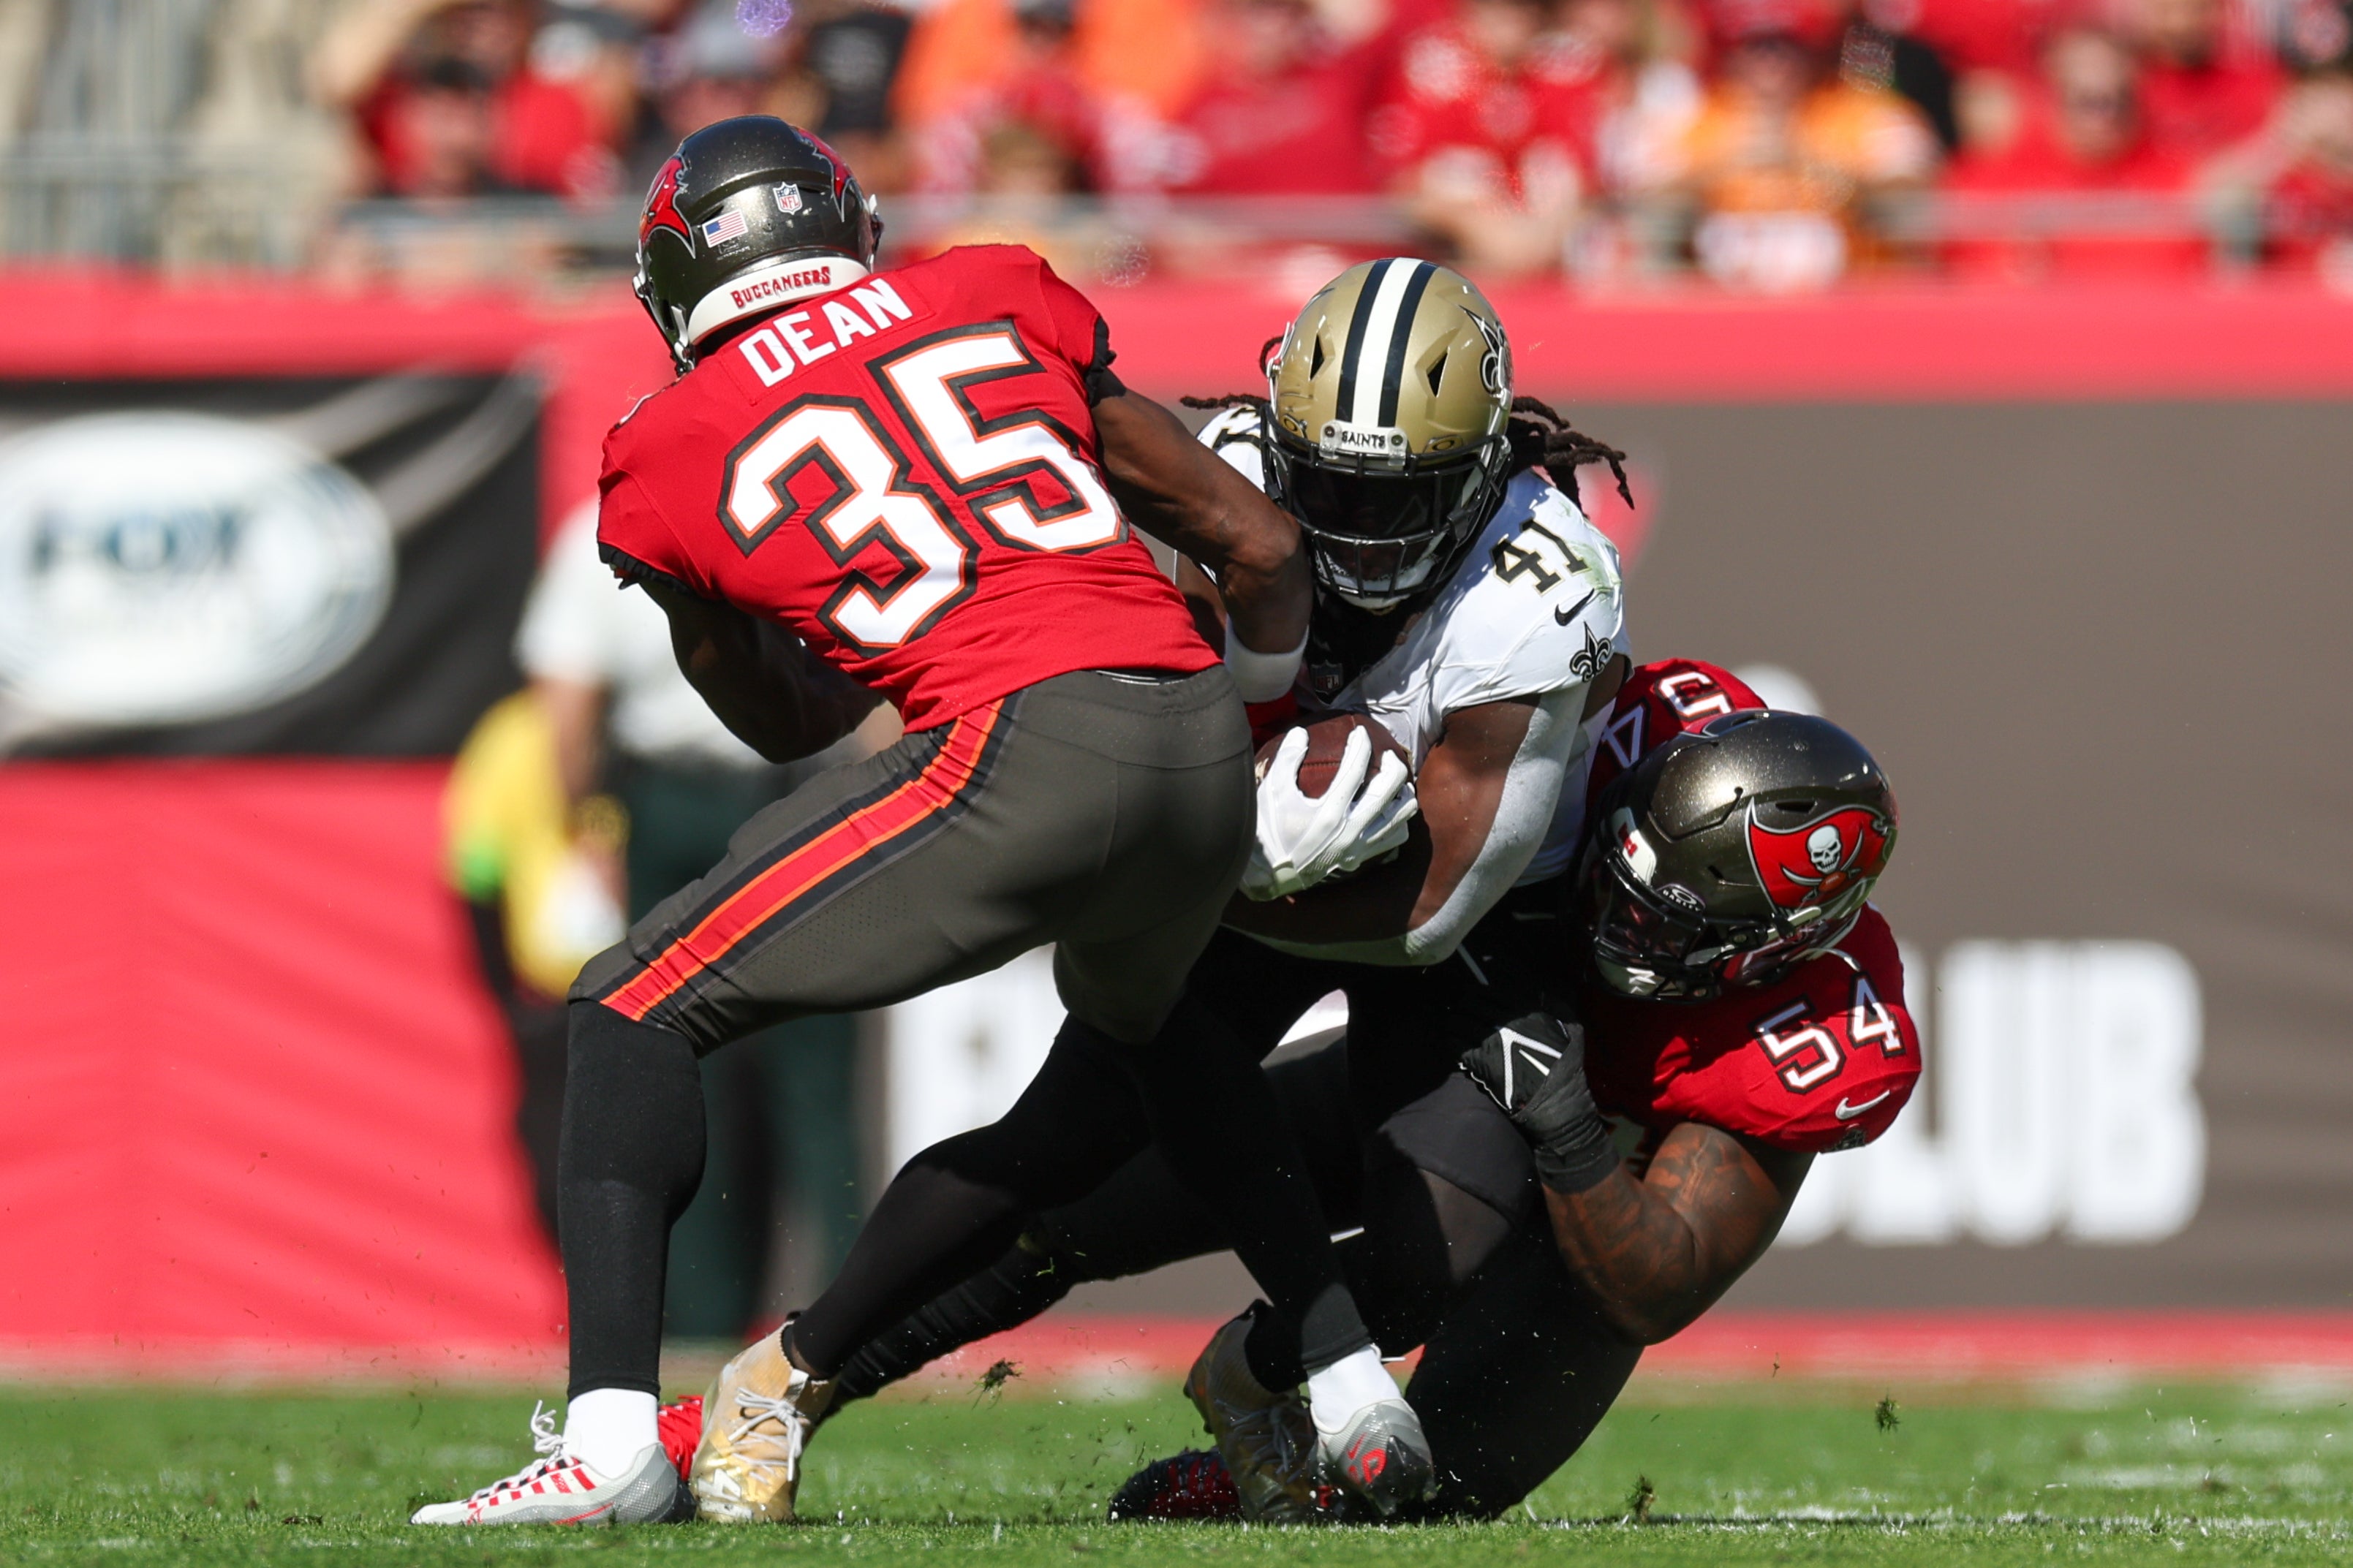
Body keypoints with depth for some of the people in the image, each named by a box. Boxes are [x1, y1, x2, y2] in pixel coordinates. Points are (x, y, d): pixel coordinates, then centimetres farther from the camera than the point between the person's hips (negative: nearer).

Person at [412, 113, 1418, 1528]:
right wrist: (1268, 686, 39)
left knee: (643, 1011, 8)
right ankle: (1345, 1372, 29)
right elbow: (1255, 542, 22)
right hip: (1205, 749, 5)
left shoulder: (668, 457, 13)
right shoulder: (994, 298, 21)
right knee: (1139, 1035, 36)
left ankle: (613, 1435, -9)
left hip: (1026, 753, -5)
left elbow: (789, 720, 27)